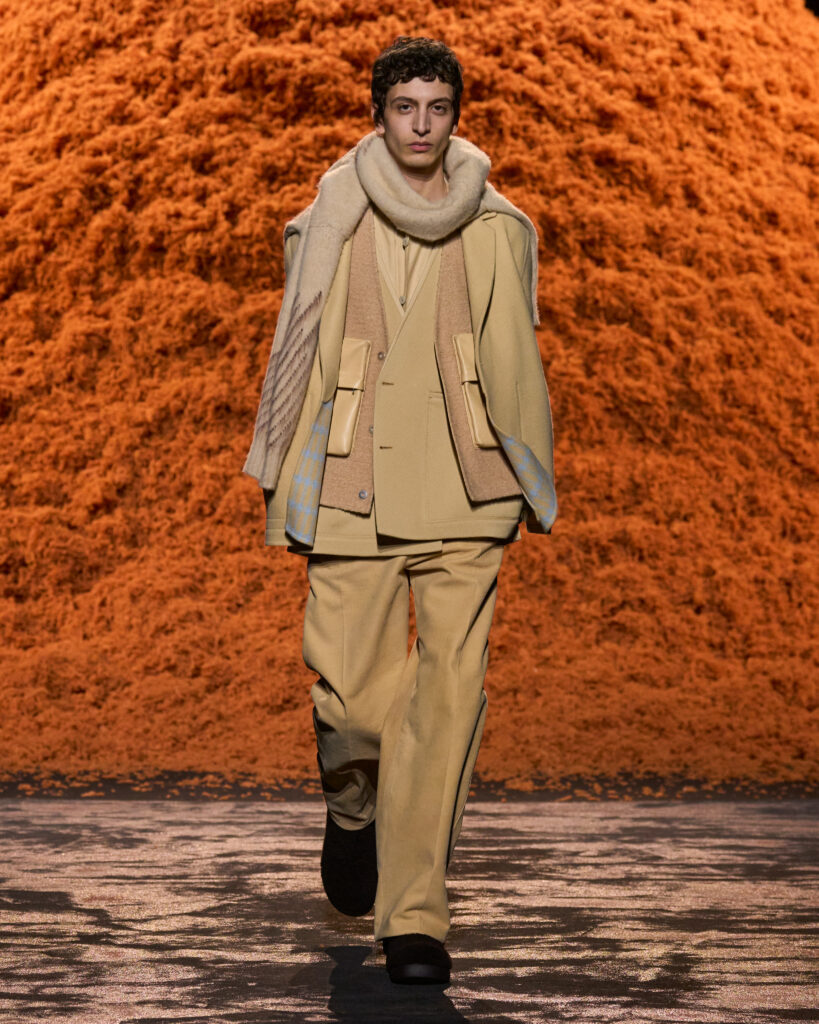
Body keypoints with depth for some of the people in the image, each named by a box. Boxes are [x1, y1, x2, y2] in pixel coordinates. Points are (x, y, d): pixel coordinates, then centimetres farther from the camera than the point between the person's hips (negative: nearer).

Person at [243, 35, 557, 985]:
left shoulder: (498, 231, 8)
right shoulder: (328, 225, 8)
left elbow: (514, 363, 12)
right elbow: (298, 358, 11)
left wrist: (529, 479, 12)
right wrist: (283, 481, 9)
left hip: (464, 493, 0)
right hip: (353, 490, 0)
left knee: (449, 693, -7)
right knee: (348, 689, -3)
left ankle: (413, 914, 2)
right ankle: (352, 809, 33)